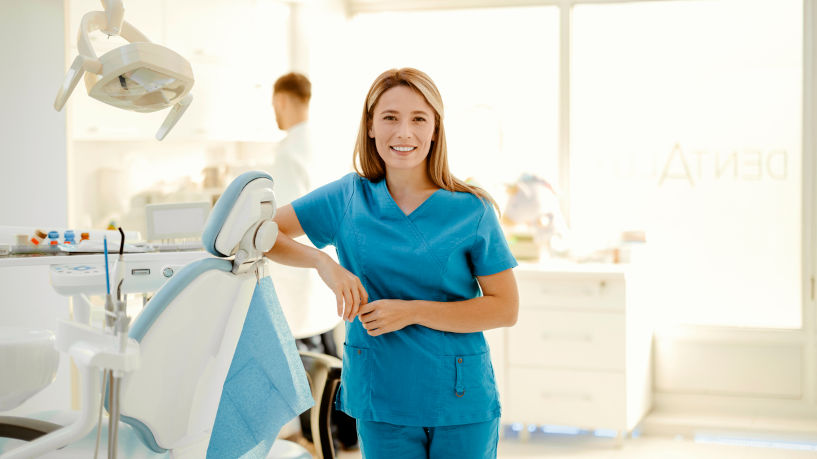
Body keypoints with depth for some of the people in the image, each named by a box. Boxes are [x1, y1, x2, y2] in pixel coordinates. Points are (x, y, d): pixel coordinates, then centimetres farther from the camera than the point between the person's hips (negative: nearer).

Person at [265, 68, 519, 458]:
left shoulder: (471, 210, -5)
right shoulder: (347, 198, 1)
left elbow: (505, 309, -6)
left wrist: (412, 312, -15)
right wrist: (322, 262, -16)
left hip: (463, 401, -1)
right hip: (382, 399, 1)